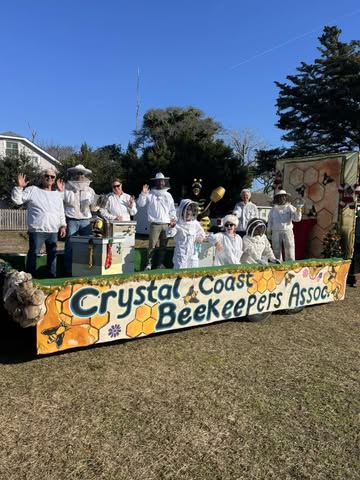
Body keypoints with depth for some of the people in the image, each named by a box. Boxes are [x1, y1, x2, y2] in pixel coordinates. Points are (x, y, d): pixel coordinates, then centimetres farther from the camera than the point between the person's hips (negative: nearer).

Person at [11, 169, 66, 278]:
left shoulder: (57, 194, 15)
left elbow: (61, 212, 16)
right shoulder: (32, 190, 2)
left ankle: (52, 276, 23)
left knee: (52, 254, 12)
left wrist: (63, 226, 8)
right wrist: (19, 187, -15)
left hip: (53, 230, 5)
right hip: (37, 230, -4)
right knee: (33, 253, 0)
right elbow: (17, 200, -2)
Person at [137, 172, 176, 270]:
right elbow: (140, 204, 0)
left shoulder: (168, 195, 15)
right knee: (152, 245, -9)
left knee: (163, 245, 8)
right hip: (155, 224, -4)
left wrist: (173, 219, 4)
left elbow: (172, 209, 19)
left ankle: (160, 264, 18)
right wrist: (143, 193, -12)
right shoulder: (150, 194, 4)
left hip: (166, 224, 4)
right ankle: (149, 263, 2)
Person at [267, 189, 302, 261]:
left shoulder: (290, 207, 2)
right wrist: (269, 233, 10)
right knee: (277, 252, 9)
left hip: (288, 232, -2)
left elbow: (297, 218, -9)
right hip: (276, 233, 2)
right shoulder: (273, 209, 8)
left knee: (290, 254, -3)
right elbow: (270, 222, 13)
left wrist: (298, 210, -26)